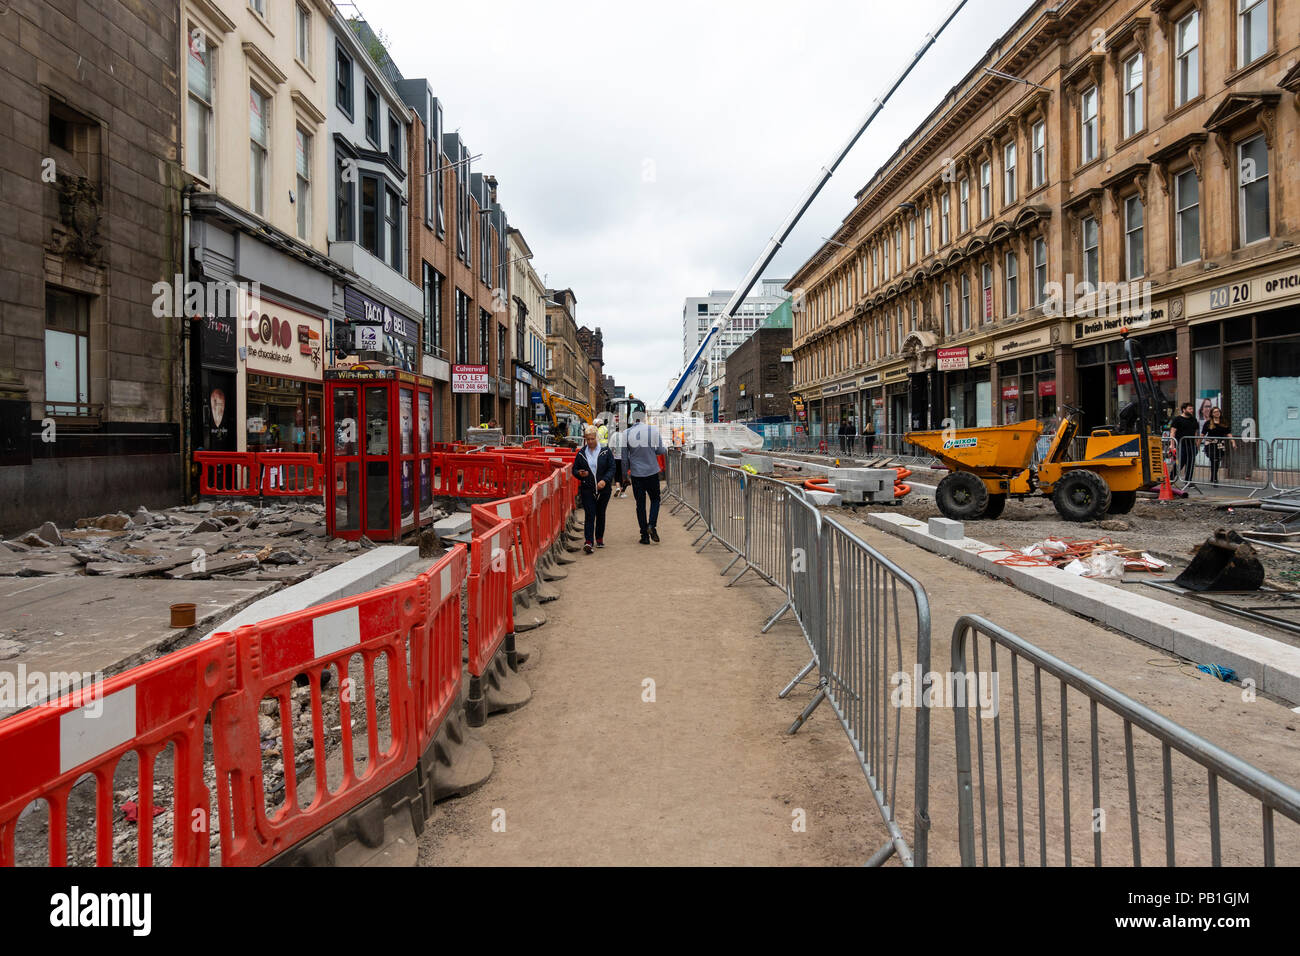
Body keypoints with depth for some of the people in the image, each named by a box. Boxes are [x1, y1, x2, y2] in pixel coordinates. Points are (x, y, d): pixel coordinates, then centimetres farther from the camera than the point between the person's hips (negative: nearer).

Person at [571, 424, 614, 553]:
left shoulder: (606, 451, -1)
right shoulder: (581, 453, 4)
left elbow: (612, 468, -4)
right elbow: (574, 470, 10)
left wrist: (605, 480, -20)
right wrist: (580, 474, -13)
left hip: (603, 489, 0)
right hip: (587, 489, 0)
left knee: (600, 514, 11)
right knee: (589, 514, -10)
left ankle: (599, 539, 27)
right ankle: (588, 542, -15)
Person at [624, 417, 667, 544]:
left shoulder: (627, 433, -4)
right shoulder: (653, 429, -8)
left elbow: (624, 455, 1)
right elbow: (660, 450, -4)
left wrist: (626, 470, 14)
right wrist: (666, 450, 18)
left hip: (636, 473, 1)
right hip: (652, 472, -1)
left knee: (640, 504, 8)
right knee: (655, 499, 16)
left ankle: (644, 535, 9)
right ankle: (652, 525, -5)